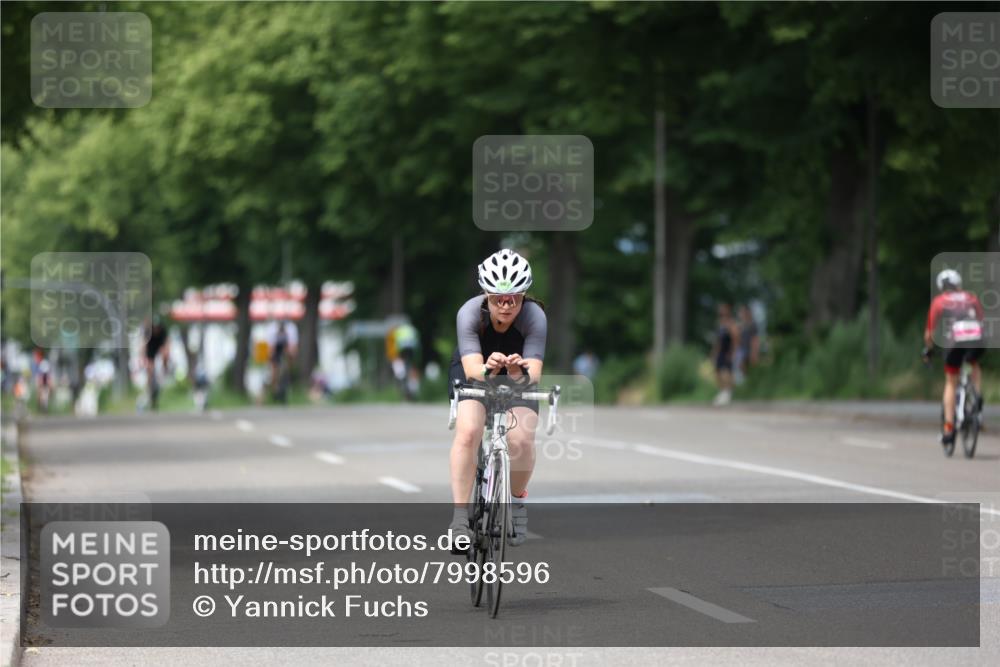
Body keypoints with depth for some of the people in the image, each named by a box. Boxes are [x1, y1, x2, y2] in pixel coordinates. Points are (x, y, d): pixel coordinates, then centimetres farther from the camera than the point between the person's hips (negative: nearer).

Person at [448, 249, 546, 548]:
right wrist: (488, 370, -64)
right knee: (467, 432, -28)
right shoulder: (470, 313, -31)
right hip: (474, 372, 0)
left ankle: (517, 499, 6)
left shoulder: (534, 316, -30)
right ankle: (460, 516, -19)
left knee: (521, 439, -24)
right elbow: (472, 369, -41)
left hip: (519, 377, 1)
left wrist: (521, 372, -61)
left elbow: (534, 374, -38)